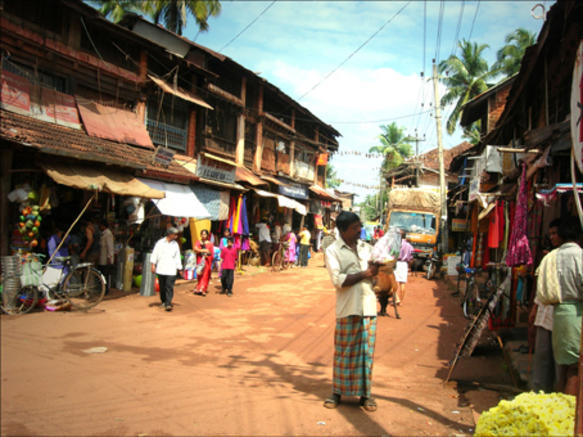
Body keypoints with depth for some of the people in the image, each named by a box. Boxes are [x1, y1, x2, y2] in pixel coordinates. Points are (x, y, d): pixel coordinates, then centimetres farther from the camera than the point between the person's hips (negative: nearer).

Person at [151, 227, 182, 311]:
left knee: (169, 287, -11)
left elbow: (177, 257, 13)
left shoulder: (175, 244, 10)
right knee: (162, 287, 8)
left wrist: (179, 269, 12)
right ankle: (163, 301, 26)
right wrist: (153, 264, -7)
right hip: (161, 269, 0)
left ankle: (168, 304, -14)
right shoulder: (160, 242, 3)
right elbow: (155, 253, 1)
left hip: (171, 270, 0)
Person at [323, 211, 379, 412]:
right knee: (344, 352, 5)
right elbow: (338, 280, -13)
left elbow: (377, 271, 20)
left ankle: (365, 394, 20)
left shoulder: (367, 247, 12)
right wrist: (364, 274, -14)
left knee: (367, 352, 8)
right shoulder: (333, 251, -2)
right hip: (347, 308, -4)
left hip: (369, 306, 4)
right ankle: (337, 392, 20)